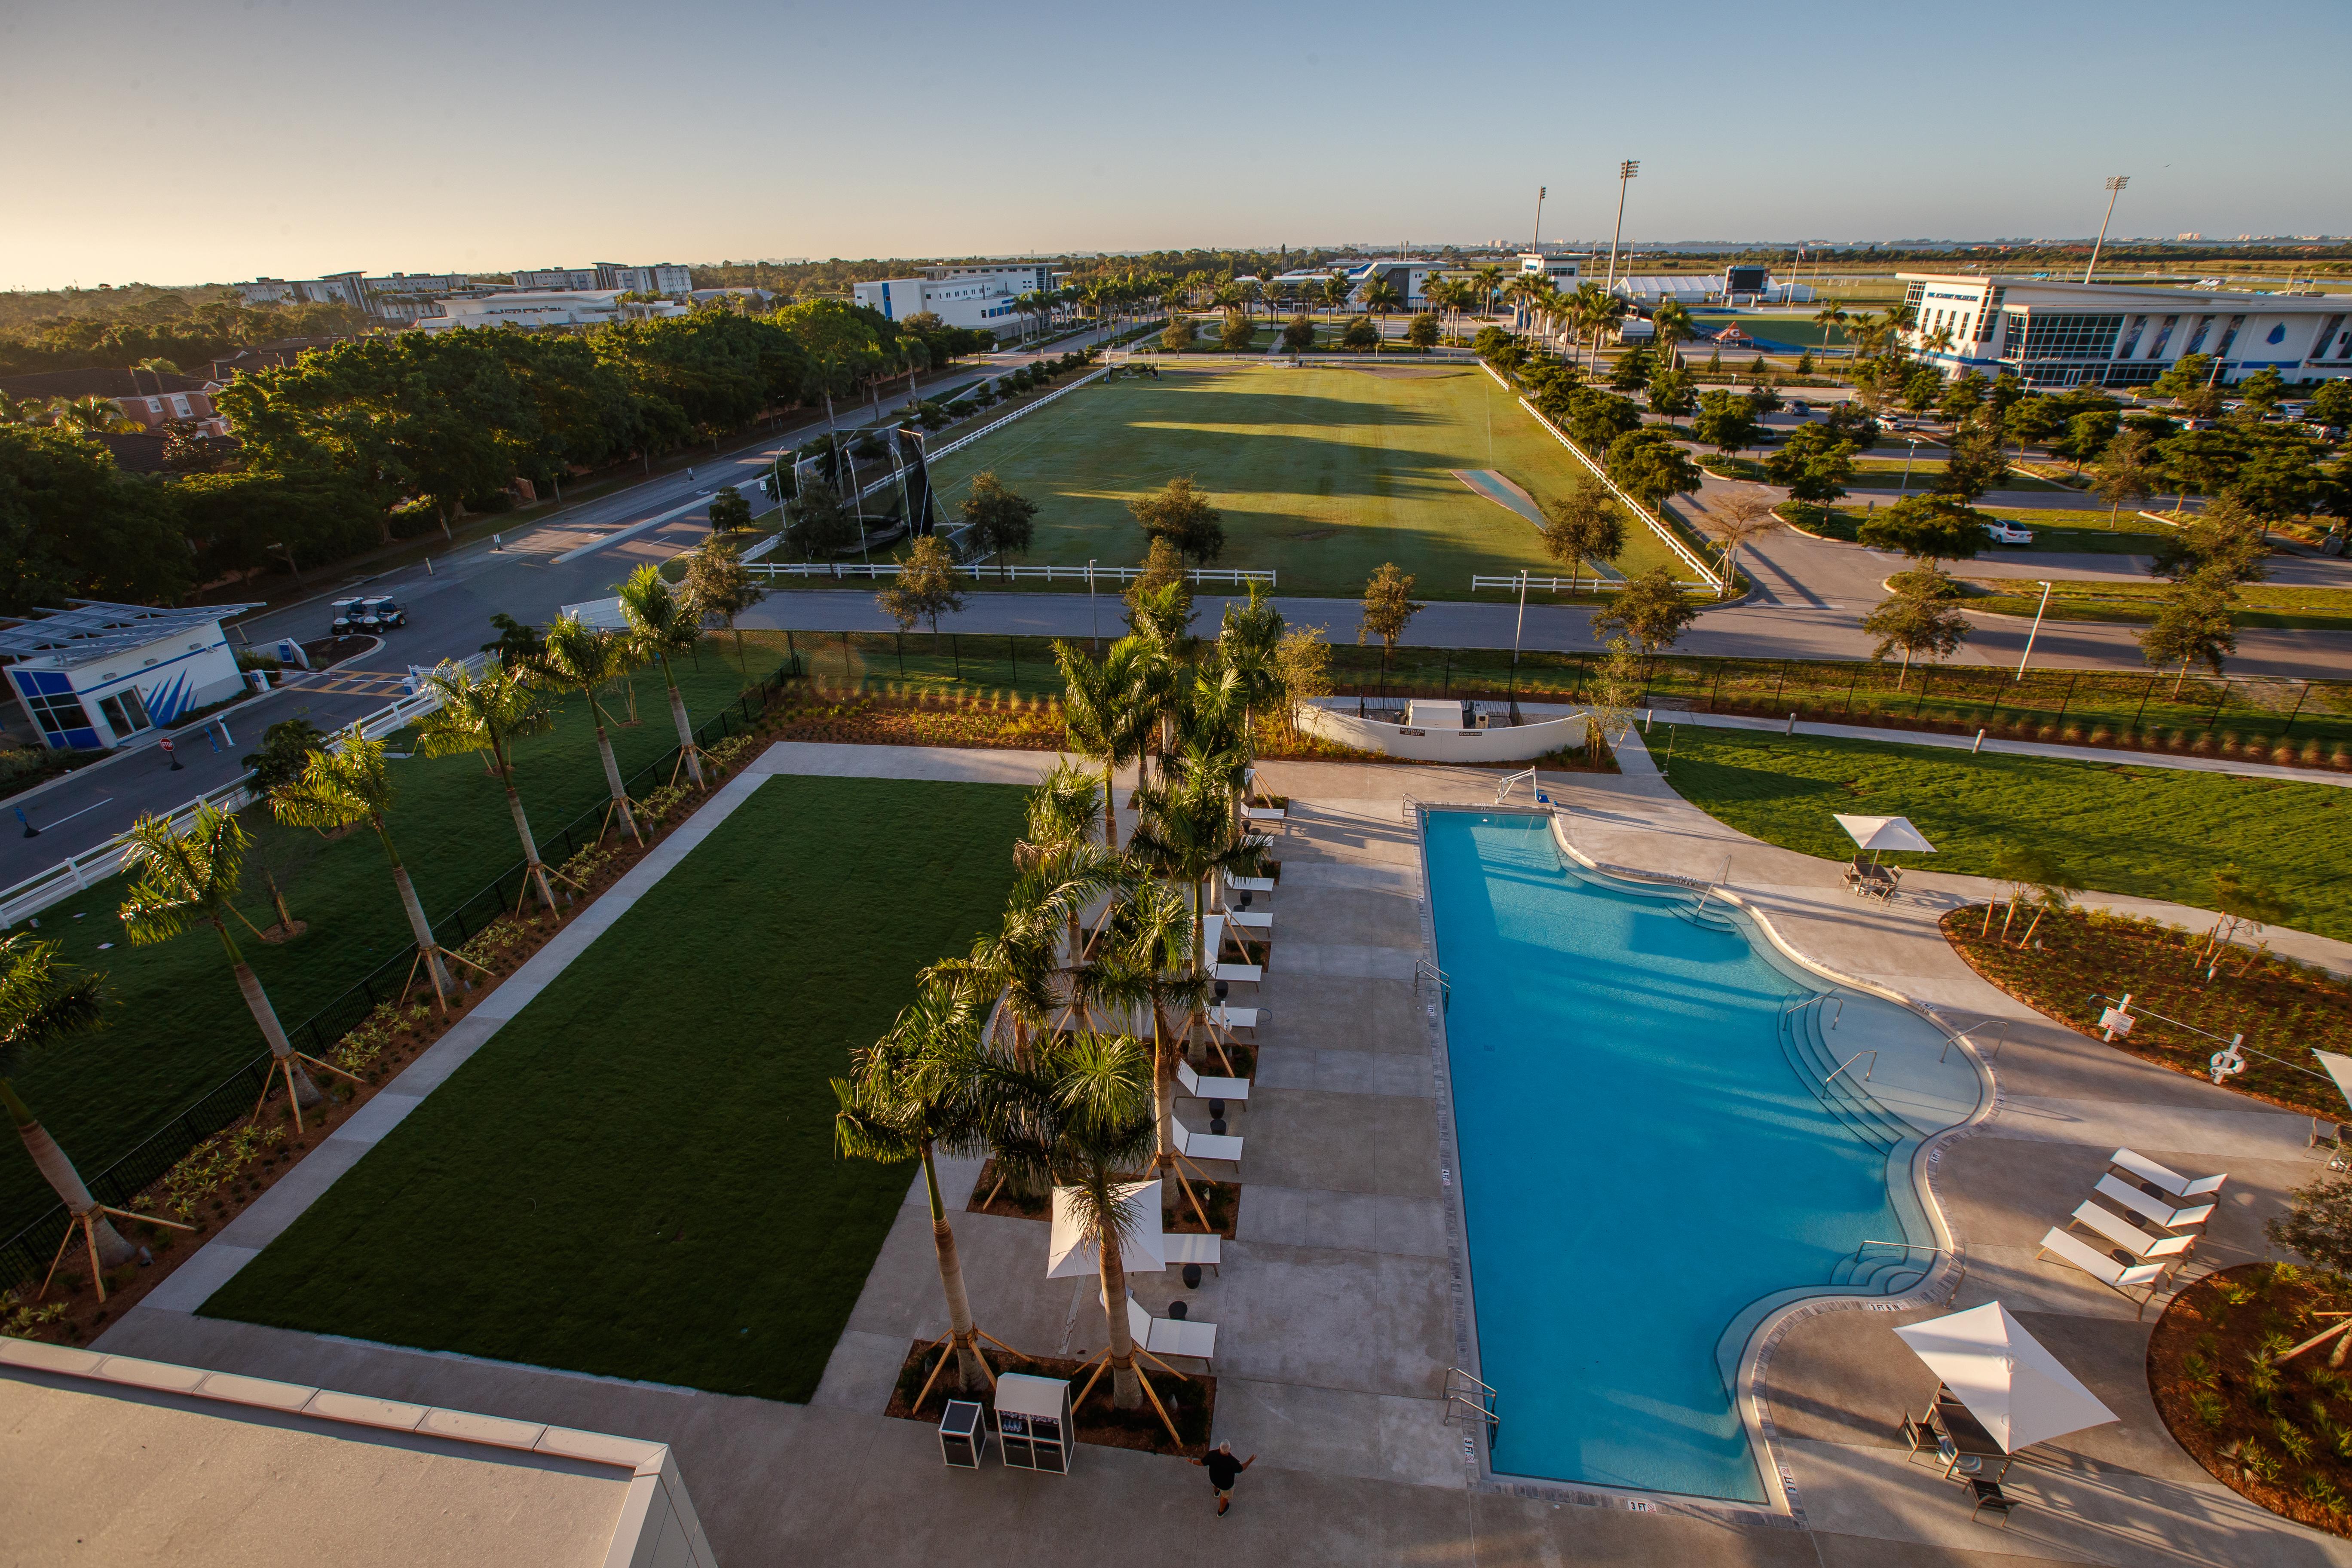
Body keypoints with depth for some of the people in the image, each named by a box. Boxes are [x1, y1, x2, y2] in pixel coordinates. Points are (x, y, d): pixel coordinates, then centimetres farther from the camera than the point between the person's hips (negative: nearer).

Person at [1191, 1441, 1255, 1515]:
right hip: (1226, 1483, -2)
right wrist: (1250, 1461, -8)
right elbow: (1241, 1469, -20)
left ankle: (1216, 1491, 68)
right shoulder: (1233, 1462, -42)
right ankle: (1221, 1510, 55)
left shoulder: (1212, 1454, -36)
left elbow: (1202, 1463, -19)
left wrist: (1192, 1462, -1)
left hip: (1213, 1477, 2)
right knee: (1225, 1495, 31)